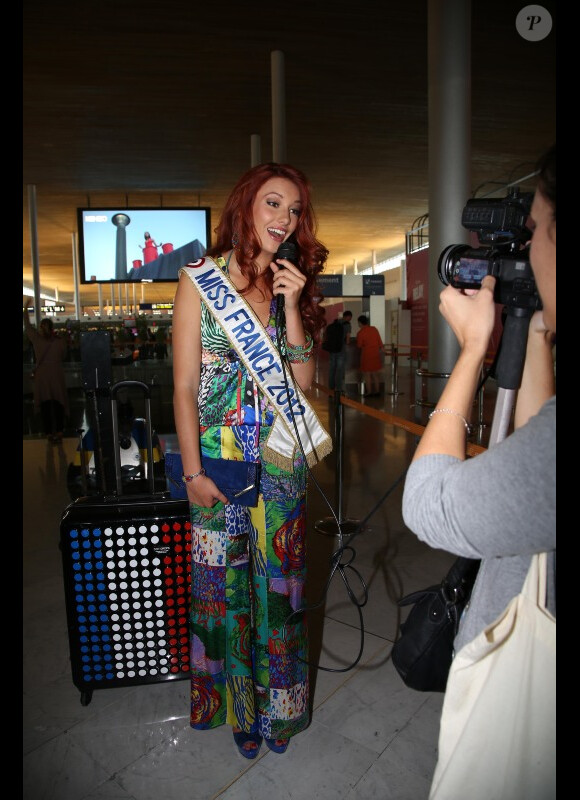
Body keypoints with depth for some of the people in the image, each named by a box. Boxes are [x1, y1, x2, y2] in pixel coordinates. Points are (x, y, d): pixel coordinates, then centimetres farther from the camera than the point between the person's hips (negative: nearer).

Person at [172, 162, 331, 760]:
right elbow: (184, 385, -7)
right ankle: (235, 701, 34)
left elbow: (304, 380, 0)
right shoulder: (200, 279, -4)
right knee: (224, 578, 10)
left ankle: (277, 701, 36)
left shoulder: (292, 285, 7)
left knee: (278, 576, 13)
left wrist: (292, 306, -10)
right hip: (220, 454, -3)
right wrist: (193, 471, -11)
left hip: (281, 456, 3)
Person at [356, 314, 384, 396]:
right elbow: (379, 341, 6)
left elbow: (359, 345, -6)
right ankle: (377, 391, 18)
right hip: (376, 354, 5)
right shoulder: (374, 329, 1)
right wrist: (382, 348, 19)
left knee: (367, 374, 5)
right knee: (375, 374, 15)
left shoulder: (360, 333, -13)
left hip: (366, 355, -5)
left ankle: (369, 392, 6)